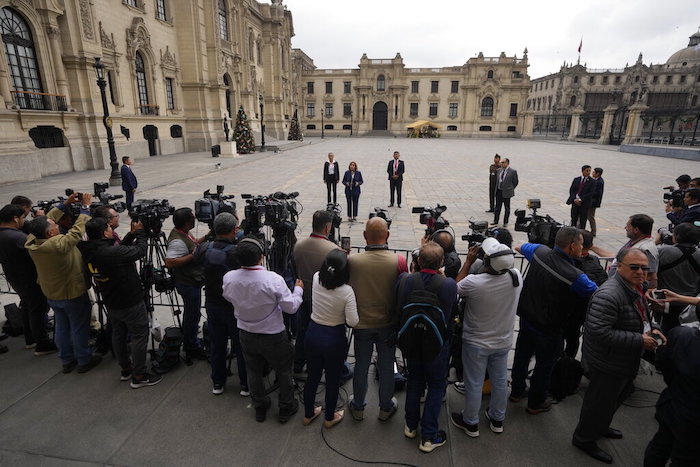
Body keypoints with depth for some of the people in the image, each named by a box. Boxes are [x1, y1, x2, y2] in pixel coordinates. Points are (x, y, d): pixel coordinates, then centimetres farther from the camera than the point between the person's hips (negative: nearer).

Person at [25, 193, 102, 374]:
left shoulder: (31, 242, -10)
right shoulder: (58, 244, -32)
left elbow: (46, 220, 1)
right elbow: (77, 231, -24)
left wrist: (65, 204, 0)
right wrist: (85, 207, -17)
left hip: (52, 295, 8)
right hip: (73, 294, -7)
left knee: (62, 328, 20)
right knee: (79, 328, 9)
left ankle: (67, 360, 34)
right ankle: (84, 361, 23)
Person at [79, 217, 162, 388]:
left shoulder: (89, 252, -5)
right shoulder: (111, 252, -30)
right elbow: (140, 250, -17)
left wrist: (132, 234, 3)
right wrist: (140, 232, -3)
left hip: (111, 303, 9)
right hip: (131, 303, -8)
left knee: (118, 334, 21)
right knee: (139, 337, 5)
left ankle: (125, 369, 37)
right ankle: (139, 376, 14)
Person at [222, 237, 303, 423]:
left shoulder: (228, 278, -17)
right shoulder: (273, 280, -30)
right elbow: (290, 307, -20)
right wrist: (298, 289, -3)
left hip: (246, 334, 4)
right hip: (273, 336, -4)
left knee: (254, 372, 24)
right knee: (283, 372, 20)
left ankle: (260, 408, 44)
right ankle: (286, 408, 37)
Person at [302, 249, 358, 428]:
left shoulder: (316, 278, -13)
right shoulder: (346, 291, -25)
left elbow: (322, 272, 12)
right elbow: (353, 322, -22)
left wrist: (341, 255, 16)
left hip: (313, 333, 4)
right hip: (334, 338, -4)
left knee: (313, 375, 23)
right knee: (333, 379, 18)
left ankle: (308, 414, 44)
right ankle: (329, 417, 39)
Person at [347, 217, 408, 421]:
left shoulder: (353, 261, -21)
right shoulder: (399, 261, -19)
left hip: (362, 324, 0)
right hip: (388, 324, 0)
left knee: (361, 365, 19)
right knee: (386, 366, 19)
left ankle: (358, 407, 37)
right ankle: (386, 408, 37)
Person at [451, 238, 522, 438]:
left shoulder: (473, 282, -32)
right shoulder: (517, 276, -20)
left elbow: (456, 288, -9)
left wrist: (468, 262, -9)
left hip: (476, 343, -4)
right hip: (503, 341, 4)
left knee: (474, 384, 14)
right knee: (500, 381, 23)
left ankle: (470, 423, 34)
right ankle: (497, 419, 44)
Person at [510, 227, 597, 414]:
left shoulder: (540, 252, -14)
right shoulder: (575, 277, -28)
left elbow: (522, 246, 9)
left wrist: (518, 246, 31)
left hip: (526, 317, 6)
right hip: (549, 328, -6)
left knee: (522, 355, 23)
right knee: (544, 364, 16)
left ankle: (517, 391, 44)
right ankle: (536, 403, 36)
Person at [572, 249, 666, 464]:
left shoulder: (635, 289, 4)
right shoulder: (608, 295, -30)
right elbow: (598, 332, -35)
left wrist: (650, 331, 1)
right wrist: (639, 340, -28)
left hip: (626, 364, 10)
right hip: (607, 366, -10)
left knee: (618, 397, 29)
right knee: (600, 402, 8)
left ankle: (600, 427, 53)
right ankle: (585, 439, 32)